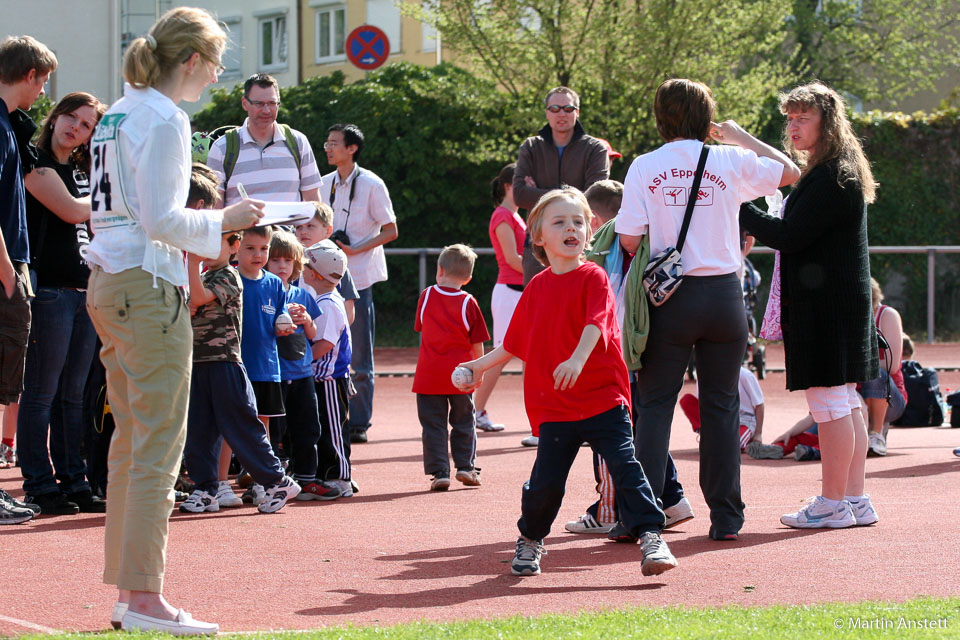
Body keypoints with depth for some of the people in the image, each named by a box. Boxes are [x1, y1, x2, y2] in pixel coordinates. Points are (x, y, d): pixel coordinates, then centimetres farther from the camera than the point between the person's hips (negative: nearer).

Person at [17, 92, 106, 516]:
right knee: (41, 394, -4)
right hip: (50, 290, -8)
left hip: (85, 290, 8)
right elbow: (71, 210, -17)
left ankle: (74, 482, 13)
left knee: (72, 397, 10)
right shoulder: (37, 163, -5)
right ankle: (39, 486, -1)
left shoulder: (81, 172, 18)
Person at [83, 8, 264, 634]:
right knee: (159, 447, -7)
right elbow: (161, 219, -18)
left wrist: (203, 226, 20)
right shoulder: (164, 119, -13)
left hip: (108, 283, 10)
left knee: (132, 441, 13)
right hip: (149, 285, -10)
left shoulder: (118, 113, 15)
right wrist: (224, 221, -5)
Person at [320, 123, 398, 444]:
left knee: (359, 357, -2)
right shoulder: (325, 185, 12)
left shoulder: (370, 184, -5)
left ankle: (359, 423, 3)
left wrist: (354, 250, -15)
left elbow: (390, 231, -5)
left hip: (358, 278, -5)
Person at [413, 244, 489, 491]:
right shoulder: (468, 303, -4)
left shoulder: (426, 296, 0)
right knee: (464, 422, 15)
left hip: (429, 373, 0)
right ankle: (466, 466, 11)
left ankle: (439, 472, -2)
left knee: (433, 424, 3)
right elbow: (477, 344, 0)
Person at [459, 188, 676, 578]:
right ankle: (530, 539, 25)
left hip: (603, 398, -3)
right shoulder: (537, 288, 10)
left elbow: (595, 323, -20)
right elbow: (516, 342, 22)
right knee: (545, 480, 2)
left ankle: (650, 537, -10)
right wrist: (482, 364, 28)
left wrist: (578, 359, -37)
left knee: (625, 465, -13)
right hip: (555, 406, 3)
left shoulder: (593, 278, -3)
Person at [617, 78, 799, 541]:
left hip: (669, 297, -1)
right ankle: (726, 516, 11)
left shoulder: (644, 168, -3)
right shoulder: (731, 161, 0)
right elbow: (789, 171, 16)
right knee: (721, 406, 9)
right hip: (724, 294, 1)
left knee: (654, 404, 5)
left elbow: (629, 240, -7)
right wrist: (742, 137, 24)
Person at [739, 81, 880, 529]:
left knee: (829, 404, -7)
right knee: (844, 404, 12)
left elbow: (790, 236, -19)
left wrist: (738, 209, -12)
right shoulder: (830, 173, 18)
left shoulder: (832, 179, -16)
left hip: (826, 305, -11)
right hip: (843, 303, 11)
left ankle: (833, 504, -3)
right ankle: (855, 500, 16)